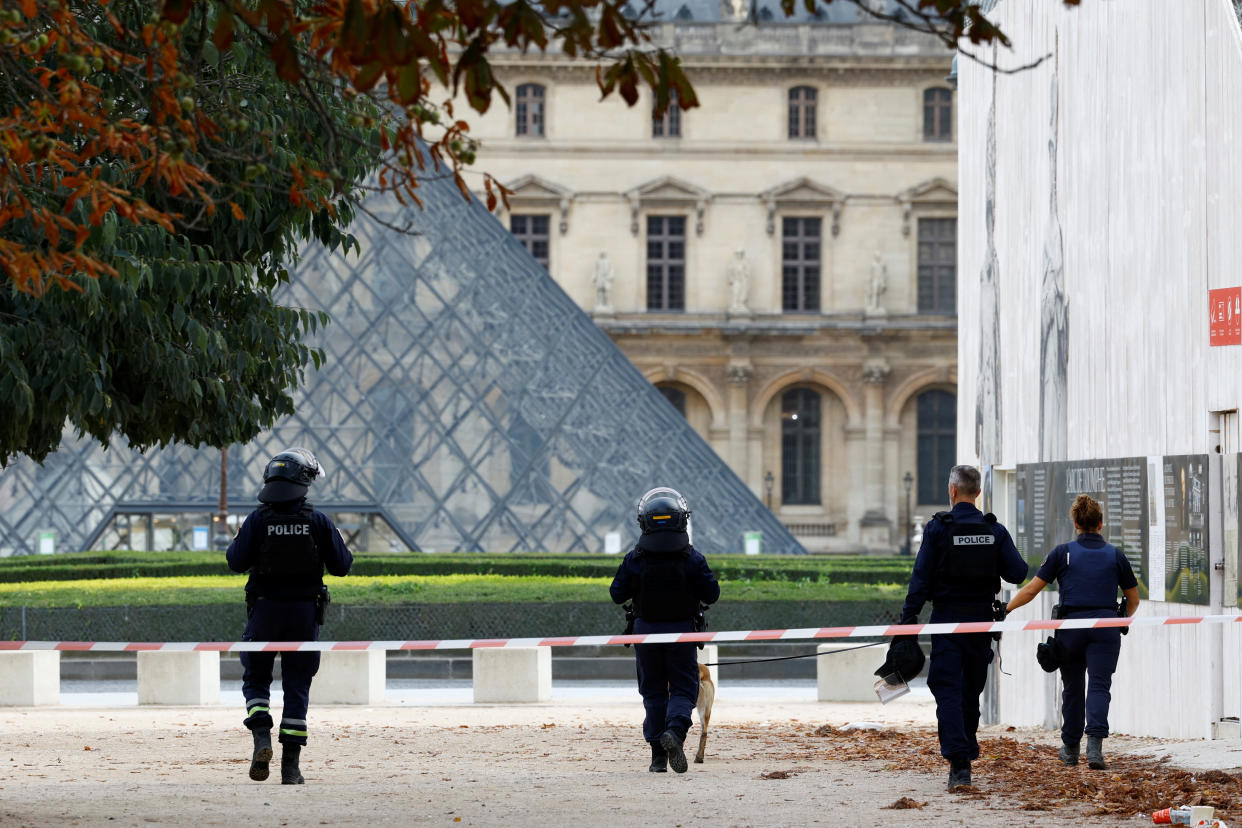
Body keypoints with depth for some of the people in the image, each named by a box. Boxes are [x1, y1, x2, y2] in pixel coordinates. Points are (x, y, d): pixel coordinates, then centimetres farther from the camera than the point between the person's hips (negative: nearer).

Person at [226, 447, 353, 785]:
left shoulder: (257, 520, -7)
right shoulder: (318, 521, -4)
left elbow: (237, 563, -9)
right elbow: (341, 565, -1)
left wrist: (236, 544, 12)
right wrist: (331, 541, 19)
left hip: (265, 609, -1)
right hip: (304, 612, 1)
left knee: (255, 678, 14)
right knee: (297, 687, 6)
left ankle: (262, 738, -11)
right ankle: (291, 764, 2)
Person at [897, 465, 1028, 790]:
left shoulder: (938, 528, -8)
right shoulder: (994, 530, 1)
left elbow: (921, 577, -10)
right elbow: (1018, 573, -1)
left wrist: (909, 618, -6)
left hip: (947, 619, -4)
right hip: (981, 618, 4)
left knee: (948, 690, -6)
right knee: (971, 690, 17)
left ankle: (959, 761, -22)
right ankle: (966, 752, 26)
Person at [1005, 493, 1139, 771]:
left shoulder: (1063, 553, 2)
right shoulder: (1115, 555, 7)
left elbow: (1031, 589, 0)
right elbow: (1133, 599, 15)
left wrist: (1004, 610, 10)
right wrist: (1122, 620, 34)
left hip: (1071, 625, 0)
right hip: (1105, 626, 0)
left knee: (1072, 686, 13)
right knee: (1099, 686, -4)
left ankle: (1070, 748, 24)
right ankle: (1095, 745, -23)